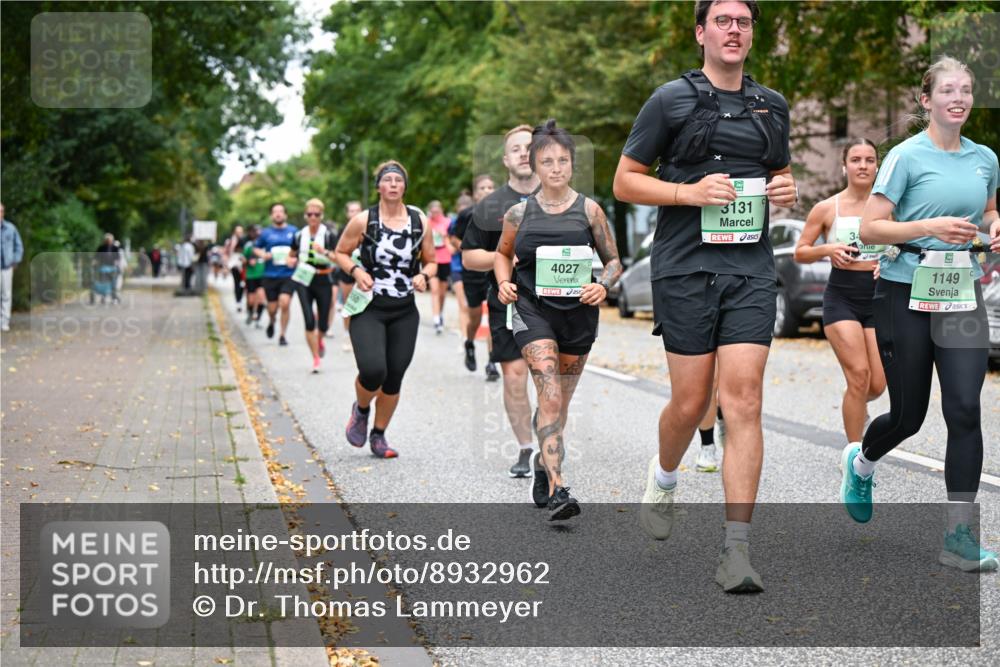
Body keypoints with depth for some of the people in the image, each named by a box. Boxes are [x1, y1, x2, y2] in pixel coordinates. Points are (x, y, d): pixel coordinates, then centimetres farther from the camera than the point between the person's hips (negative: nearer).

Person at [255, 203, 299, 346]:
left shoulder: (293, 231, 4)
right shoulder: (266, 233, 6)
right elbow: (257, 248, 17)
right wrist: (263, 255, -4)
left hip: (288, 274, -1)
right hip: (270, 275, 1)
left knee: (285, 303, -17)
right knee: (272, 307, 5)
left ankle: (282, 335, -3)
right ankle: (271, 322, 42)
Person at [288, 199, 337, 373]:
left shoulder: (329, 235, -4)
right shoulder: (299, 235, 5)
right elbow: (292, 255, 21)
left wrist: (325, 252, -31)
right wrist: (291, 261, -2)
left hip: (323, 281, -1)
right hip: (304, 280, 1)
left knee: (323, 324, 5)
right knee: (309, 322, -11)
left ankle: (319, 341, 41)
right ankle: (316, 359, -1)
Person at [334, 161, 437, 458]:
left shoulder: (420, 221, 3)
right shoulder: (363, 220, -5)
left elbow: (431, 261, 13)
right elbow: (341, 252, 6)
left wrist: (424, 275, -9)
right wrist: (356, 271, -13)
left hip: (405, 313, 3)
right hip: (368, 310, -3)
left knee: (394, 378, 4)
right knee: (373, 370, -21)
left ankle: (378, 436, 26)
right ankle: (361, 410, 14)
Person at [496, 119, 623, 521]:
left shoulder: (589, 210, 1)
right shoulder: (519, 213, 2)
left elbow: (613, 260, 8)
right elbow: (503, 254, 19)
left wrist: (604, 286, -12)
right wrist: (504, 283, 0)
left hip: (577, 311, 2)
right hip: (532, 308, -2)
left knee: (560, 401, 14)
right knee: (550, 394, -18)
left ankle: (548, 462, 39)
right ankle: (558, 490, -25)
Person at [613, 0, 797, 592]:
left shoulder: (772, 105, 14)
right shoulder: (672, 99, 1)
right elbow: (625, 181, 2)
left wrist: (787, 192, 4)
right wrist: (690, 192, -13)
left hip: (751, 270, 3)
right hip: (685, 268, -2)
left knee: (743, 400, -8)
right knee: (691, 401, 1)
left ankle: (737, 550, -8)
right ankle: (664, 476, 36)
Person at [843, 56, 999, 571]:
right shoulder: (906, 156, -7)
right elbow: (870, 228, -10)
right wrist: (931, 226, -21)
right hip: (907, 292, -4)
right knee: (908, 415, 5)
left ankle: (958, 536, -4)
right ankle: (861, 461, 40)